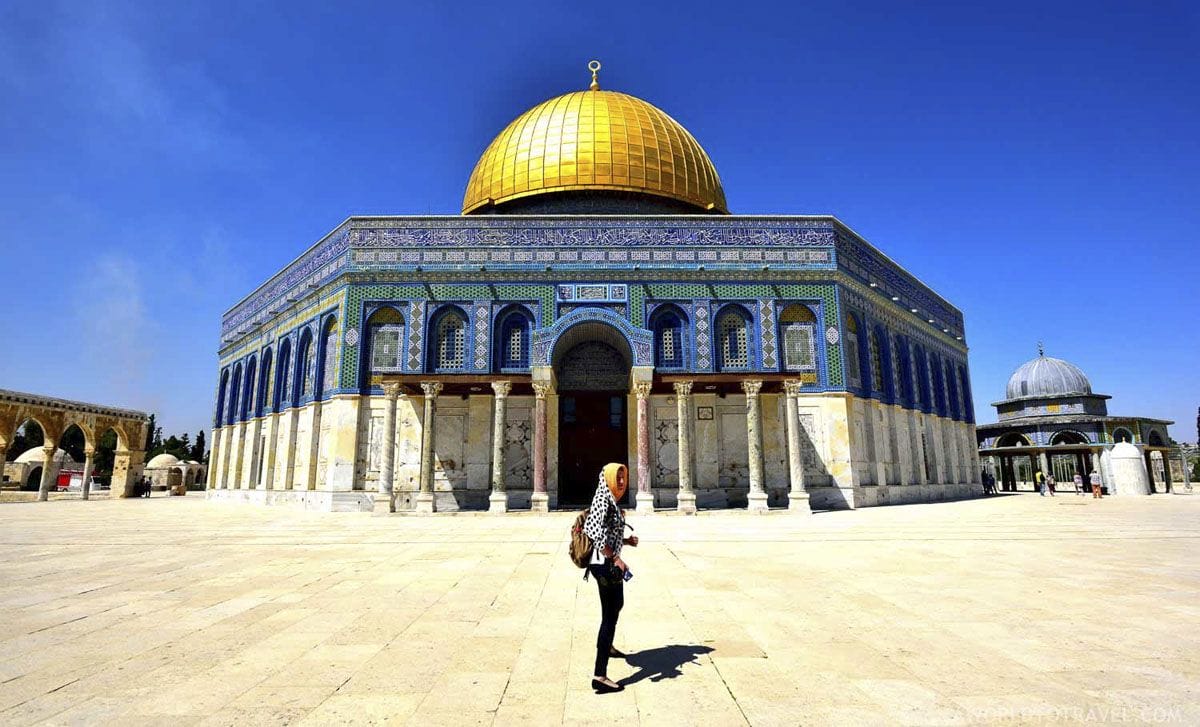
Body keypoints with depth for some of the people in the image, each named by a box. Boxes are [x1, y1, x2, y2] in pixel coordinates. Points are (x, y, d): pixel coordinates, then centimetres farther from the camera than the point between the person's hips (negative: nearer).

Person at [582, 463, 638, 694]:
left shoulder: (611, 500, 13)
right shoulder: (603, 500, -16)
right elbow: (597, 534, -28)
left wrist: (626, 540, 6)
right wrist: (616, 558, -26)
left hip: (609, 562, 11)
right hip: (605, 563, -11)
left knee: (617, 604, 29)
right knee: (609, 615, -7)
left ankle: (607, 646, 51)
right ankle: (600, 675, -4)